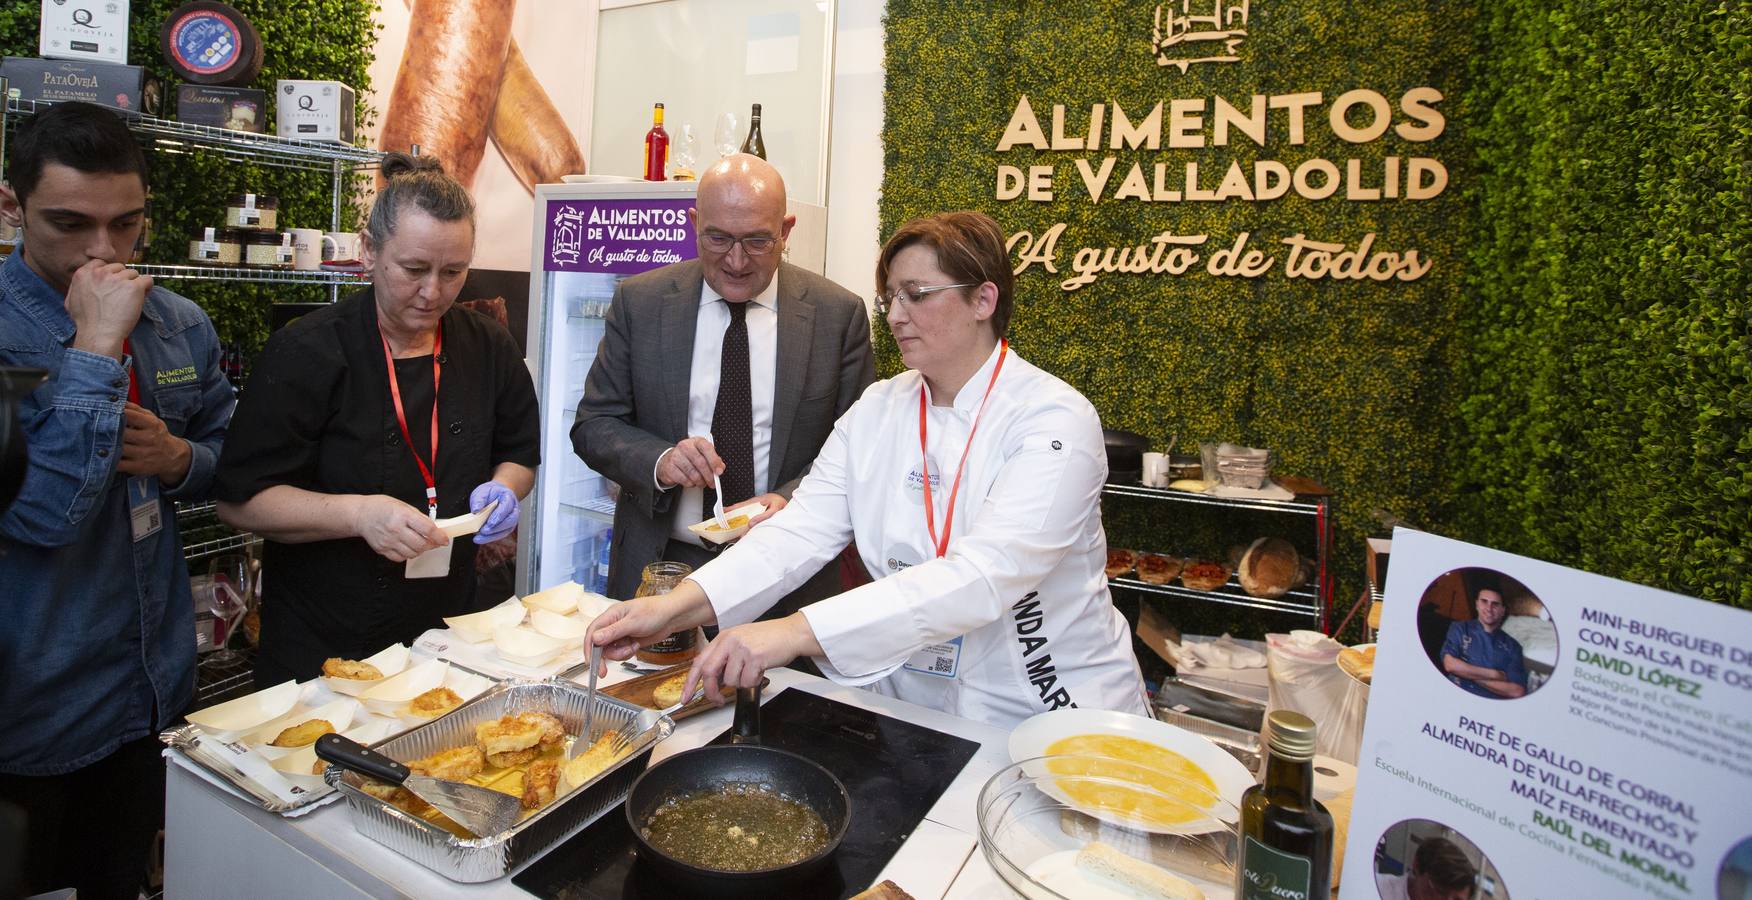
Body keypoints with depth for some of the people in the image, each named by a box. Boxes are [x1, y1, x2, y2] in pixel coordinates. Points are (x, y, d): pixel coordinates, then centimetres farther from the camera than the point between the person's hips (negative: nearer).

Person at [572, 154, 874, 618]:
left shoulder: (839, 313, -4)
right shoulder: (640, 302, 0)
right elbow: (593, 425, 2)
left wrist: (792, 500, -19)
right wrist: (659, 461, -18)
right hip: (658, 564, 1)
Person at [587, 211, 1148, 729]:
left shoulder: (1056, 420, -14)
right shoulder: (875, 412, 4)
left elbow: (982, 578, -27)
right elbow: (802, 530, -6)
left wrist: (796, 632, -36)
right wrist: (677, 608, -22)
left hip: (1051, 712, -4)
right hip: (911, 703, 4)